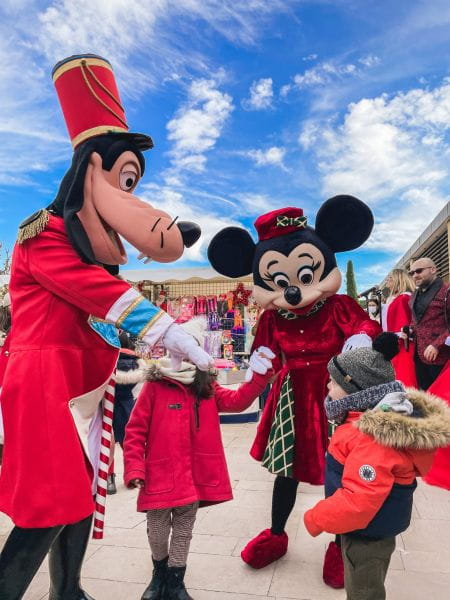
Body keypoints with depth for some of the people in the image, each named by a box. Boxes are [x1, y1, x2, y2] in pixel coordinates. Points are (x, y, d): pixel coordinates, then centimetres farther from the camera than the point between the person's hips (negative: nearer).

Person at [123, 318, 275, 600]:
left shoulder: (207, 388, 3)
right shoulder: (154, 387, -11)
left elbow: (237, 401, -4)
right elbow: (135, 432, -10)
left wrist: (259, 375, -13)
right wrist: (135, 469, -15)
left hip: (194, 476, 3)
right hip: (160, 476, -3)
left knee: (184, 530, 20)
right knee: (157, 530, 17)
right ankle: (160, 573, 47)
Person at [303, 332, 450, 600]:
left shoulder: (370, 438, -38)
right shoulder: (379, 418, -5)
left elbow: (359, 500, -39)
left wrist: (316, 519, -26)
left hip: (367, 532, -9)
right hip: (371, 528, 9)